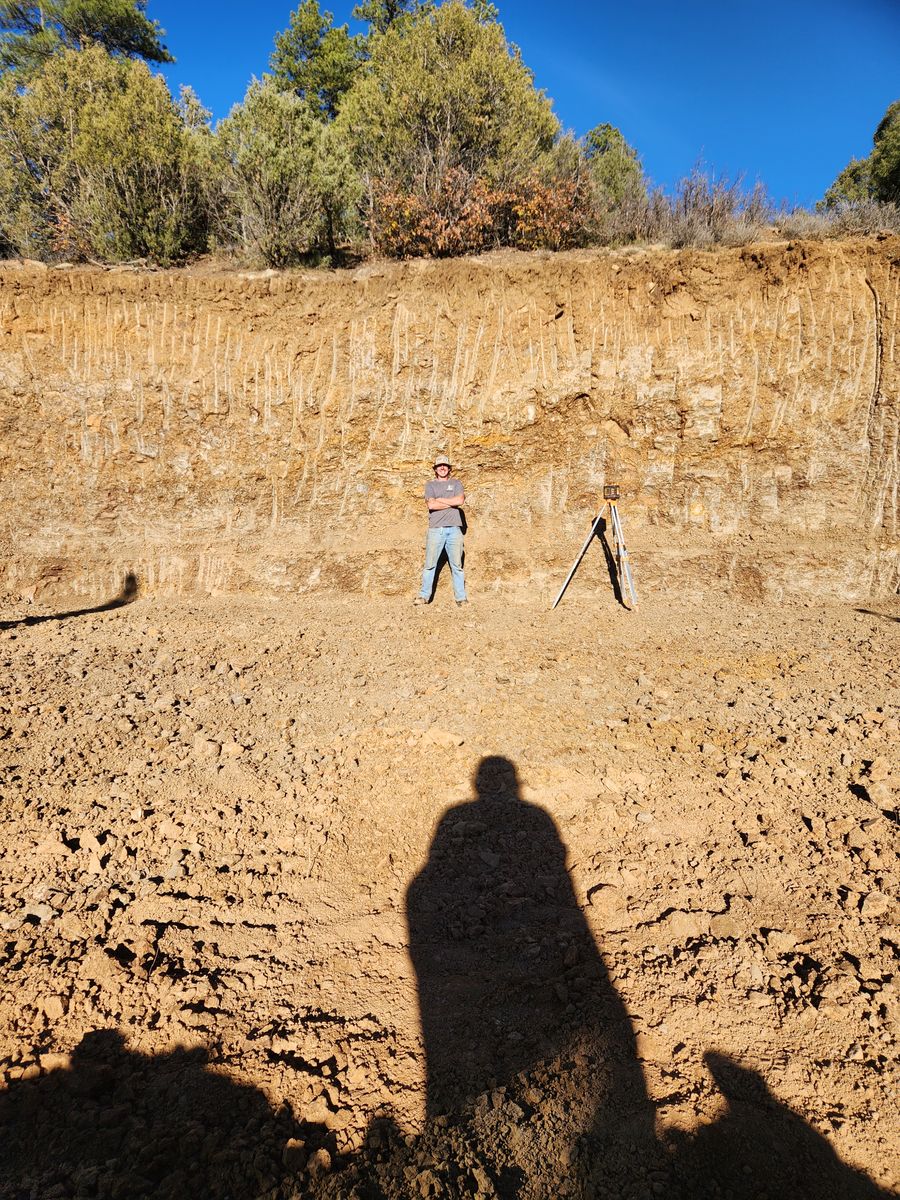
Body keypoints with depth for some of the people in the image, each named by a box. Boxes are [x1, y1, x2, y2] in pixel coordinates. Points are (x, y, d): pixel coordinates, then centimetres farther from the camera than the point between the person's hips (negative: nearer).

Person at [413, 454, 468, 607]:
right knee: (430, 564, -1)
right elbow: (431, 505, -5)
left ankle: (461, 598, 3)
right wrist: (452, 503, -2)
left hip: (454, 528, 1)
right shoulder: (430, 484, 13)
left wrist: (440, 500, -1)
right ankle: (424, 596, 4)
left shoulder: (456, 483, 16)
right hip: (436, 529, -1)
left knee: (457, 565, 1)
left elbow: (460, 500, -4)